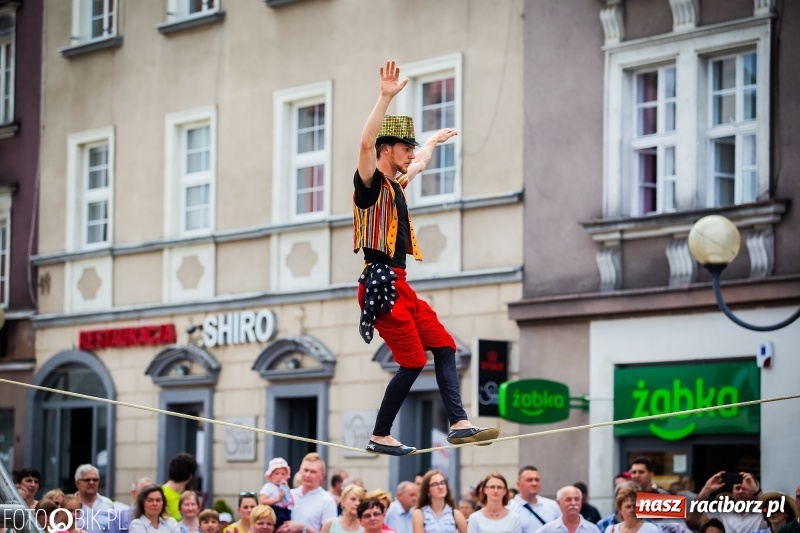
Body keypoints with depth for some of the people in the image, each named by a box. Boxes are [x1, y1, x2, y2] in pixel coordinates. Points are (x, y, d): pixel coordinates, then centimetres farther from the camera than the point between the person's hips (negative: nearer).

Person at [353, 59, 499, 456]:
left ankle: (458, 424, -4)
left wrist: (434, 142, 57)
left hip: (399, 285, 10)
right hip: (380, 283, -10)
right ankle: (380, 437, 1)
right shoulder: (370, 184, -8)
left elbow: (417, 165, 40)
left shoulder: (395, 185, 17)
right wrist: (386, 97, -35)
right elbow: (366, 143, -27)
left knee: (443, 346, 3)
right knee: (413, 361, -8)